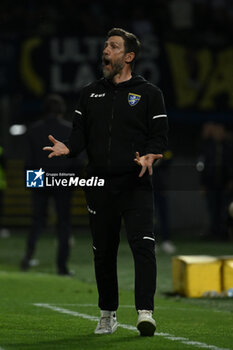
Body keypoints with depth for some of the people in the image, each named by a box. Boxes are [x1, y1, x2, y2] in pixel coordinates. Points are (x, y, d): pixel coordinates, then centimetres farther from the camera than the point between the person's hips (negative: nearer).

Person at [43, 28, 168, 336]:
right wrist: (67, 147, -10)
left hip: (136, 185, -4)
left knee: (143, 246, -17)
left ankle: (145, 312, -21)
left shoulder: (148, 93, 4)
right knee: (103, 252, 9)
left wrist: (150, 156, -20)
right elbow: (81, 134, 12)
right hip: (100, 184, 4)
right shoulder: (90, 93, 15)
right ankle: (107, 315, 21)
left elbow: (160, 136, 0)